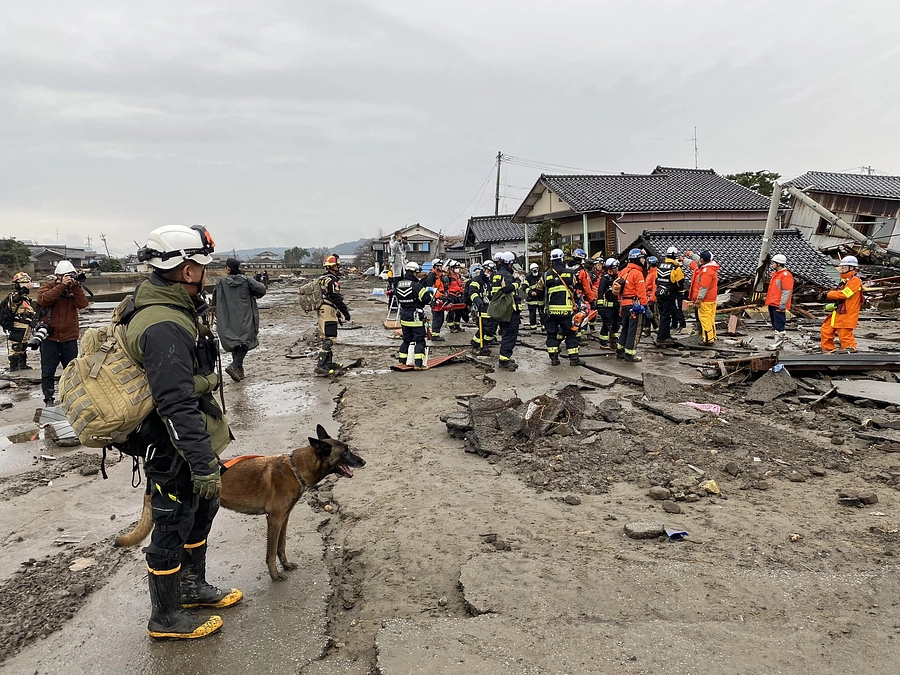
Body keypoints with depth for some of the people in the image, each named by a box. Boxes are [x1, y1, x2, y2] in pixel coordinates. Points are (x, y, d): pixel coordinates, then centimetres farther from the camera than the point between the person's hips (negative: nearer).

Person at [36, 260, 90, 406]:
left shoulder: (75, 287, 7)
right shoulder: (48, 286, -1)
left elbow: (82, 304, -9)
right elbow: (43, 299, -21)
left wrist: (76, 286, -18)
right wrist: (62, 285, -25)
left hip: (70, 337, 2)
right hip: (50, 337, -2)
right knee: (48, 371, 2)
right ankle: (48, 399, 12)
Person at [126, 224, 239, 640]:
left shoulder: (173, 311, 7)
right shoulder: (165, 327, -28)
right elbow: (177, 405, -30)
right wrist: (203, 465, -26)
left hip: (192, 440, 10)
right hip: (176, 450, -10)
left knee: (201, 512, 24)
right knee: (172, 530, 7)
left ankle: (193, 586, 44)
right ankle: (166, 618, 27)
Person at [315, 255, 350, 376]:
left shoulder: (321, 279, 17)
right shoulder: (332, 280, -14)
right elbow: (337, 298, -18)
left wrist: (337, 313, 29)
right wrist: (346, 312, -11)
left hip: (321, 311, 10)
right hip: (329, 312, -10)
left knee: (325, 338, 17)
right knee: (329, 339, -12)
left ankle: (328, 363, 27)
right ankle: (320, 366, -18)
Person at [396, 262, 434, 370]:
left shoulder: (399, 284, 5)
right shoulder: (416, 285, -17)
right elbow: (427, 299, -16)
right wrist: (431, 294, 4)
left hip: (404, 317, 7)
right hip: (416, 318, -7)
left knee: (406, 339, 18)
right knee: (420, 340, -1)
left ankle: (401, 361, 23)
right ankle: (418, 364, -4)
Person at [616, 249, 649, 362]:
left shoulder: (623, 272, 11)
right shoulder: (637, 273, -14)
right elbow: (641, 291, -18)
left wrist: (620, 302, 21)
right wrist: (644, 304, -14)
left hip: (624, 304, 9)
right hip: (635, 304, -9)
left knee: (625, 327, 19)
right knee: (634, 330, -3)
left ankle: (620, 350, 26)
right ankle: (630, 354, -1)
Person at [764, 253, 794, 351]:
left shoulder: (786, 275, -12)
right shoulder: (775, 274, 19)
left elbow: (787, 291, -18)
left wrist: (782, 304, -22)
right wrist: (769, 301, 22)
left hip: (778, 305, -10)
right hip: (772, 303, 10)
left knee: (778, 325, -7)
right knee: (775, 324, 13)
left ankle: (777, 344, -6)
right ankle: (779, 342, 20)